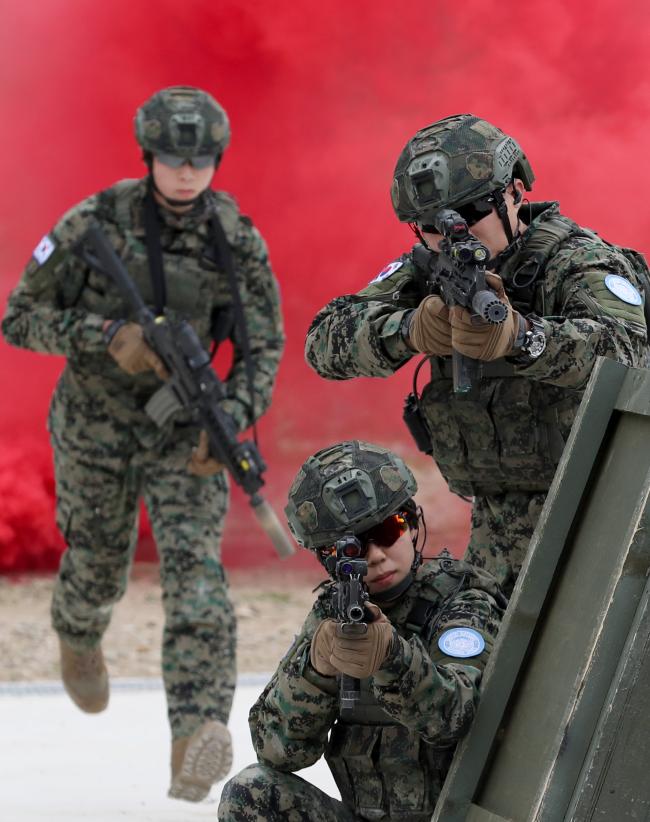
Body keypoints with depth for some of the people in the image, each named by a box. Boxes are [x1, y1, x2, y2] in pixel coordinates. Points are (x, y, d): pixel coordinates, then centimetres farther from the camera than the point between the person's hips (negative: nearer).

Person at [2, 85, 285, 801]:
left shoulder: (237, 240, -11)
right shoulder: (94, 224, -17)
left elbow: (263, 347, -2)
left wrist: (229, 419, -19)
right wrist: (109, 337, -28)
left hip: (184, 425, 0)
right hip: (95, 420, 0)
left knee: (195, 567, -18)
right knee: (98, 565, 18)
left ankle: (196, 742, -28)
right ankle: (78, 637, 56)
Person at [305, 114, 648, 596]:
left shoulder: (579, 263, -15)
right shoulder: (428, 271, 2)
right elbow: (327, 342, -10)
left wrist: (520, 337, -54)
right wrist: (409, 331, -32)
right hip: (502, 529, 6)